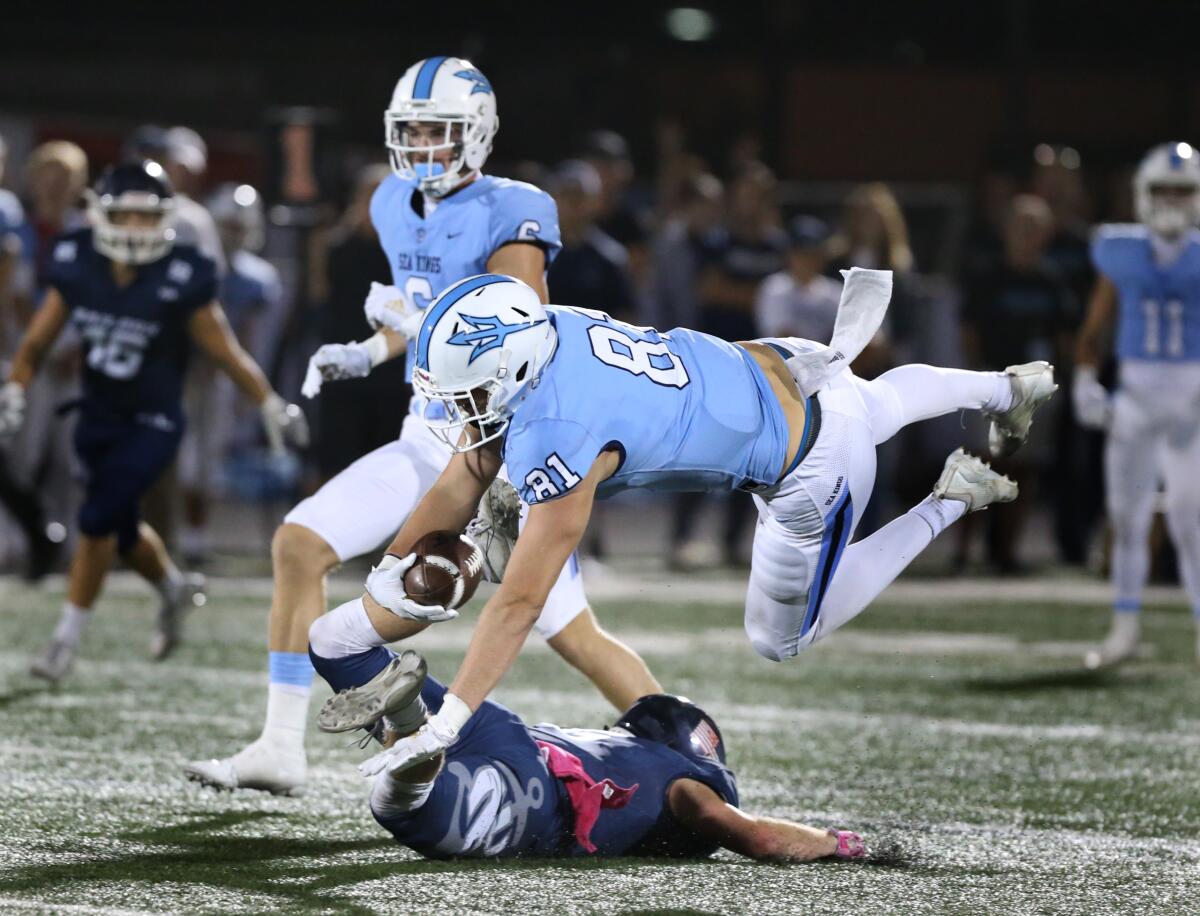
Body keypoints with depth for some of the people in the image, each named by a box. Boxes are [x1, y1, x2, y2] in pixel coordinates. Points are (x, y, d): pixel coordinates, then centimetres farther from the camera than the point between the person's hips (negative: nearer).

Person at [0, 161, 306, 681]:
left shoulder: (181, 279, -18)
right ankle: (173, 590, 46)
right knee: (122, 531, 15)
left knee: (99, 519, -17)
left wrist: (272, 407, 0)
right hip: (98, 419, 5)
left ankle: (68, 637, -4)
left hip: (152, 424, -5)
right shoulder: (76, 266, -7)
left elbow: (225, 351, -6)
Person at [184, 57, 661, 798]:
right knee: (298, 545, -3)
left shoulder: (510, 217, -15)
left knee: (573, 634, -8)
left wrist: (426, 327, -31)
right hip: (428, 437, 7)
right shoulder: (399, 208, 8)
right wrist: (369, 354, 8)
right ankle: (282, 750, 3)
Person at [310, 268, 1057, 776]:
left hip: (812, 471, -7)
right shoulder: (531, 338, -15)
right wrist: (373, 599, -8)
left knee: (784, 639, 15)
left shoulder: (561, 436, -38)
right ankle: (1010, 388, 61)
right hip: (769, 366, 7)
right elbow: (464, 482, -6)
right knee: (879, 407, 39)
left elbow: (522, 599, -38)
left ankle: (948, 506, 15)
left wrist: (447, 724, -38)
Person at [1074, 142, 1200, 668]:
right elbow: (1095, 329, 12)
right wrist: (1085, 384, 2)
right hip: (1136, 393, 3)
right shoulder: (1121, 255, 3)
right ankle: (1125, 626, 18)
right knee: (1126, 513, 7)